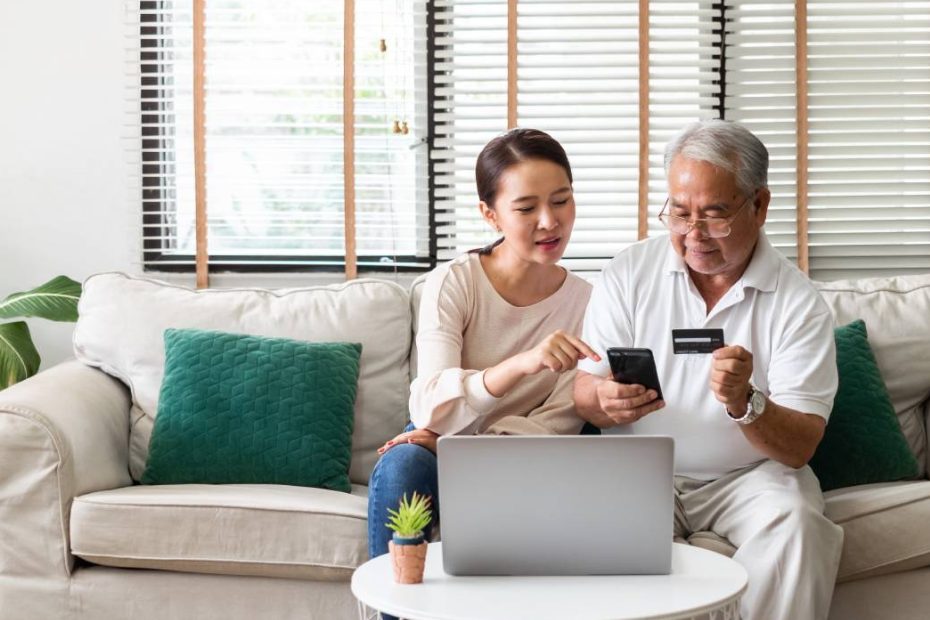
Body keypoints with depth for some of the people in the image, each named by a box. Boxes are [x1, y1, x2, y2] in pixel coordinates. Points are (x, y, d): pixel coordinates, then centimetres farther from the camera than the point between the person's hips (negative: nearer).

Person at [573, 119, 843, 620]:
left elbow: (800, 447, -11)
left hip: (749, 474, 0)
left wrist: (745, 404, -33)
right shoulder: (628, 274, 0)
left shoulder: (798, 303, -6)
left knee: (796, 522, -31)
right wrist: (607, 403, -25)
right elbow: (584, 394, 0)